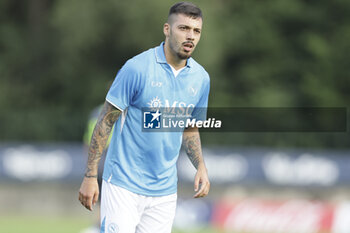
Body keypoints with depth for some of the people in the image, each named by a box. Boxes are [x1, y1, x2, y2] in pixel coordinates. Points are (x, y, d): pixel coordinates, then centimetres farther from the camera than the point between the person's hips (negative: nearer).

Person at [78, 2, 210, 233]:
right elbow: (105, 122, -7)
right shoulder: (137, 68, -11)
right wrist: (90, 176, -11)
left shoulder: (201, 78, 6)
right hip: (124, 185, -5)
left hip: (165, 193, 5)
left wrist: (201, 166, 4)